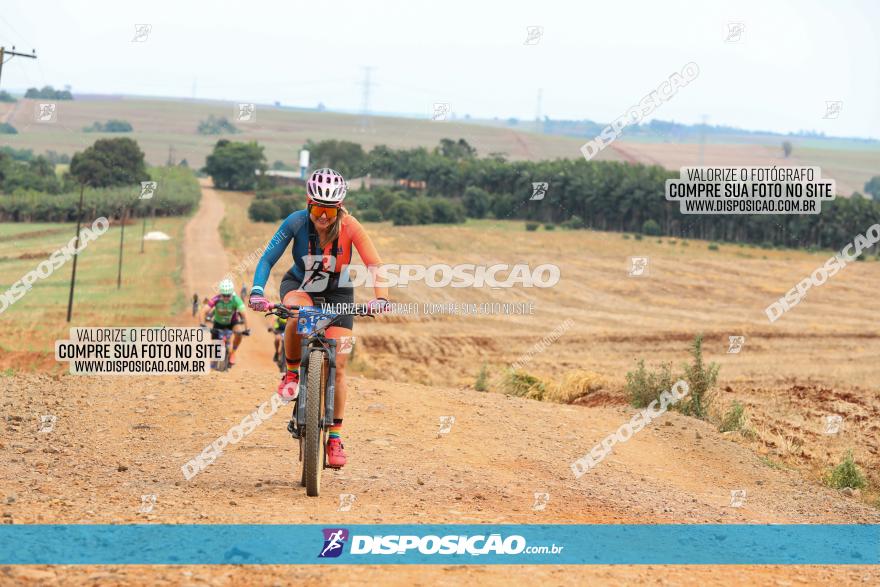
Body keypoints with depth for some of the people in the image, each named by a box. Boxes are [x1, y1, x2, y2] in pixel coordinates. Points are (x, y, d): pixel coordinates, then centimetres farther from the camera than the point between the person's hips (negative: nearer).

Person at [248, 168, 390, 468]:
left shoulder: (349, 226, -26)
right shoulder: (296, 222, -24)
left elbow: (374, 263, -33)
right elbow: (267, 259, -24)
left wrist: (380, 297, -50)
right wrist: (256, 292, -40)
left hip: (337, 293, 0)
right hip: (299, 285, 0)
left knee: (337, 365, -6)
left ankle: (335, 436, 8)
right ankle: (292, 372, -11)